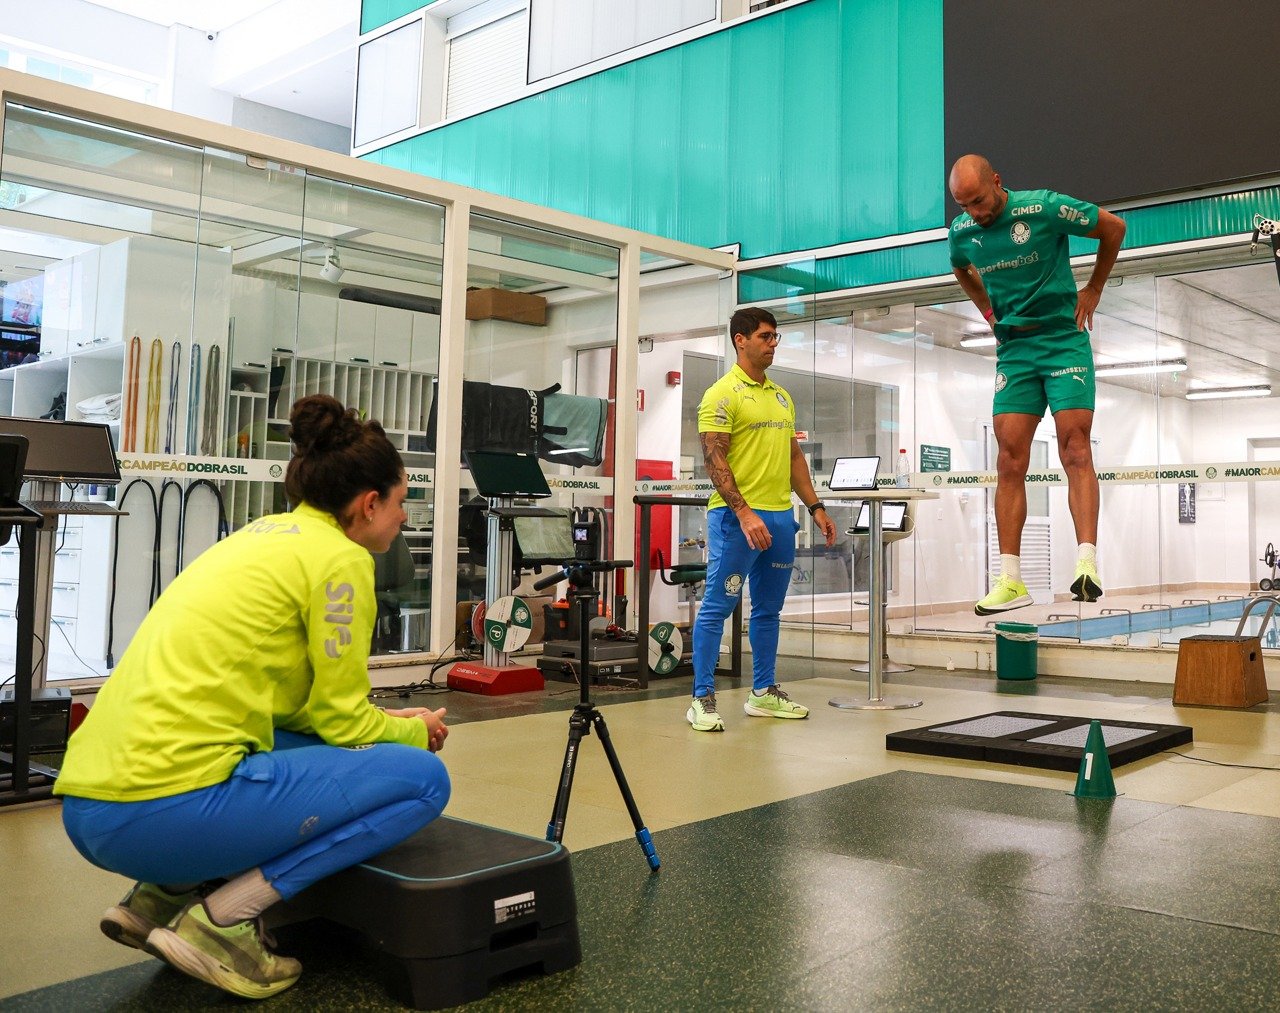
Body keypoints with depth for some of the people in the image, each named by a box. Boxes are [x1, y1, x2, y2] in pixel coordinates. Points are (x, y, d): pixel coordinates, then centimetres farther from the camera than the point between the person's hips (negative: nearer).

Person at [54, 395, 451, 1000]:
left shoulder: (265, 535, 19)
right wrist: (415, 732, 17)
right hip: (169, 809, -9)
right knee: (422, 777, -3)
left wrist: (389, 723, 26)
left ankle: (162, 897, 15)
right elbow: (342, 720, -2)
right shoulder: (339, 558, -6)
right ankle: (222, 920, -5)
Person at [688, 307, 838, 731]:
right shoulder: (722, 394, -7)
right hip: (736, 518, -8)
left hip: (780, 516, 8)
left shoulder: (782, 397, 16)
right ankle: (702, 698, 2)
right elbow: (714, 459, -15)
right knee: (717, 607, -3)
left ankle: (764, 692, 24)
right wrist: (744, 512, -24)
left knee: (768, 609, 14)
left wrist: (816, 507, 14)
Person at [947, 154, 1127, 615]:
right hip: (1013, 349, 4)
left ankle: (1087, 563, -21)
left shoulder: (1045, 208, -10)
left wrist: (1093, 290, 6)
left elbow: (1113, 227, 4)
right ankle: (1011, 581, -4)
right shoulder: (961, 232, 3)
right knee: (1010, 461, -4)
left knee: (1075, 449, -15)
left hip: (1065, 340, -3)